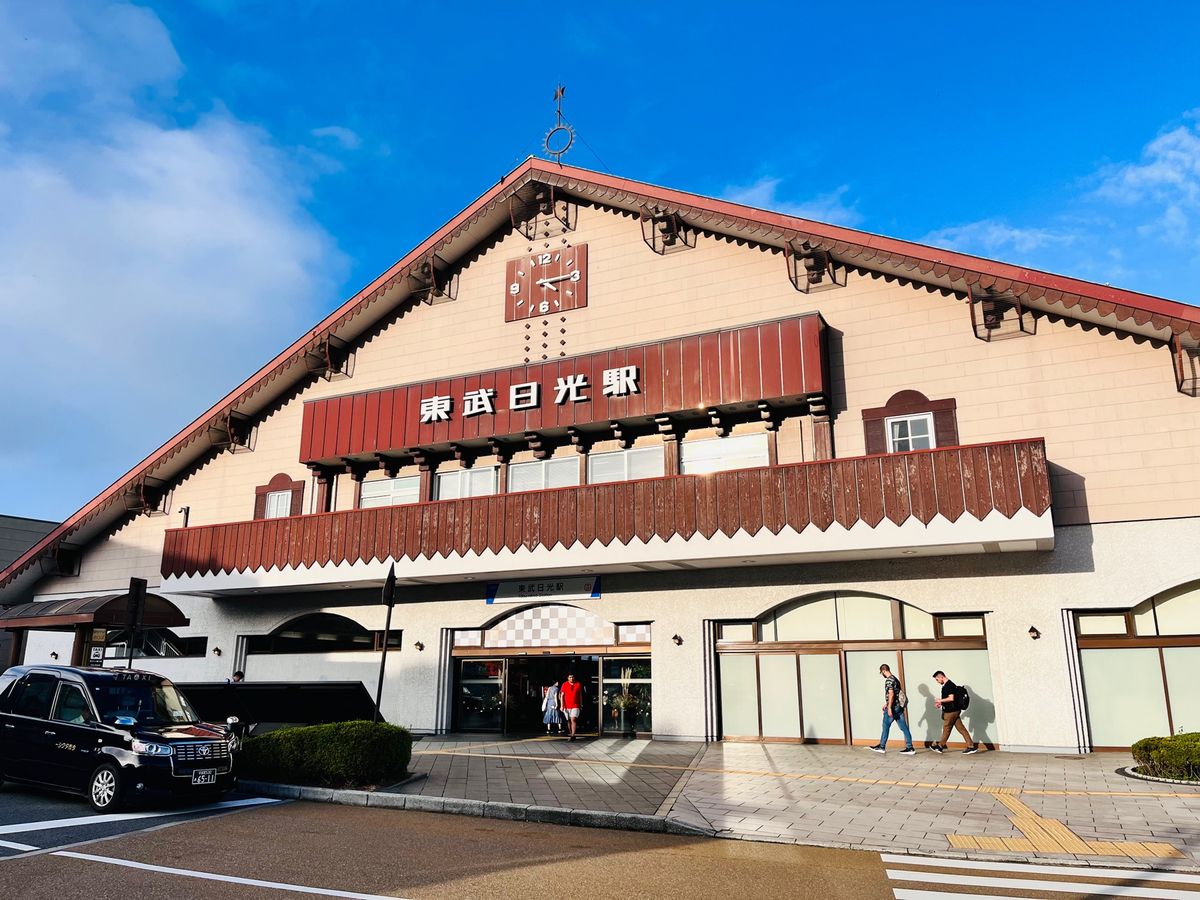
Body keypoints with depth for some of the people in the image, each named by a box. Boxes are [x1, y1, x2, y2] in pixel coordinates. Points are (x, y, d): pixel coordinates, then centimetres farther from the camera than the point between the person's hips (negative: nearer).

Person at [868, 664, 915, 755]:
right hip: (899, 707, 9)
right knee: (904, 728, 5)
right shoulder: (895, 679, 16)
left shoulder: (889, 680, -14)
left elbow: (891, 694, -22)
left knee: (886, 727, 4)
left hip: (893, 707, -9)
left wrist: (889, 707, -22)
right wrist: (887, 704, 32)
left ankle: (882, 747, 14)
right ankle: (910, 748, 3)